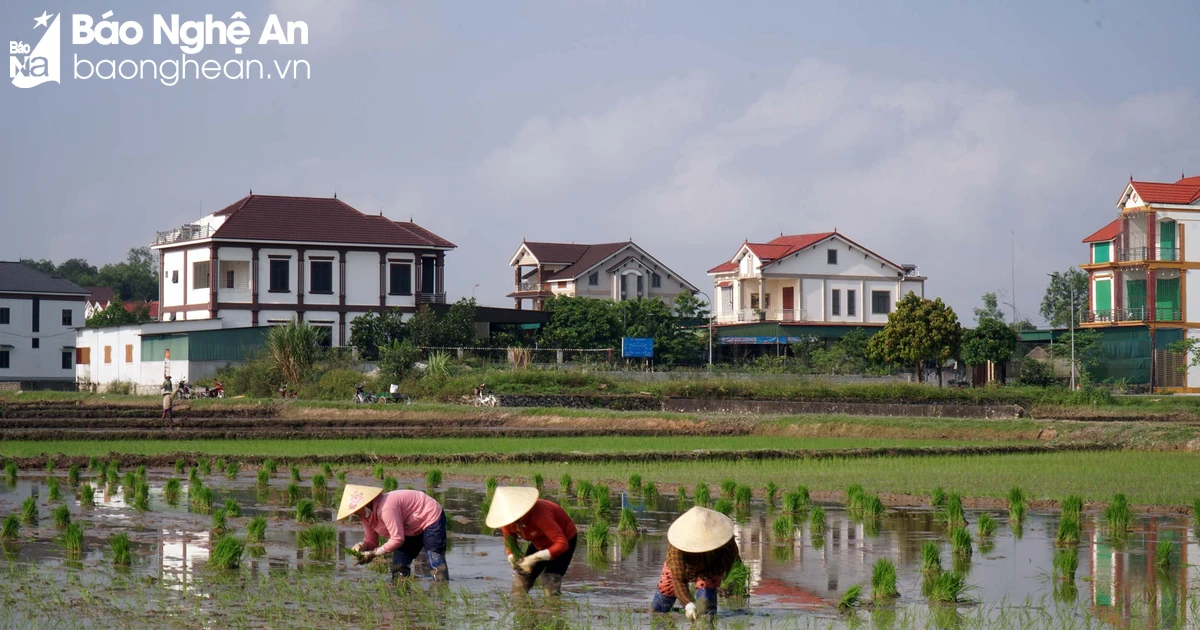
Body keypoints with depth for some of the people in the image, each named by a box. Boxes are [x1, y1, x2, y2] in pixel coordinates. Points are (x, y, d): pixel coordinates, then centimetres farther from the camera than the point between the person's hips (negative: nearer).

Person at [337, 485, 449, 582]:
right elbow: (370, 542, 2)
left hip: (431, 517, -10)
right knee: (399, 564, 3)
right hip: (413, 529, 10)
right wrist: (360, 547, -22)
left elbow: (397, 538, -34)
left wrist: (374, 553, -28)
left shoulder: (385, 508, -35)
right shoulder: (366, 516, -4)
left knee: (435, 561, -20)